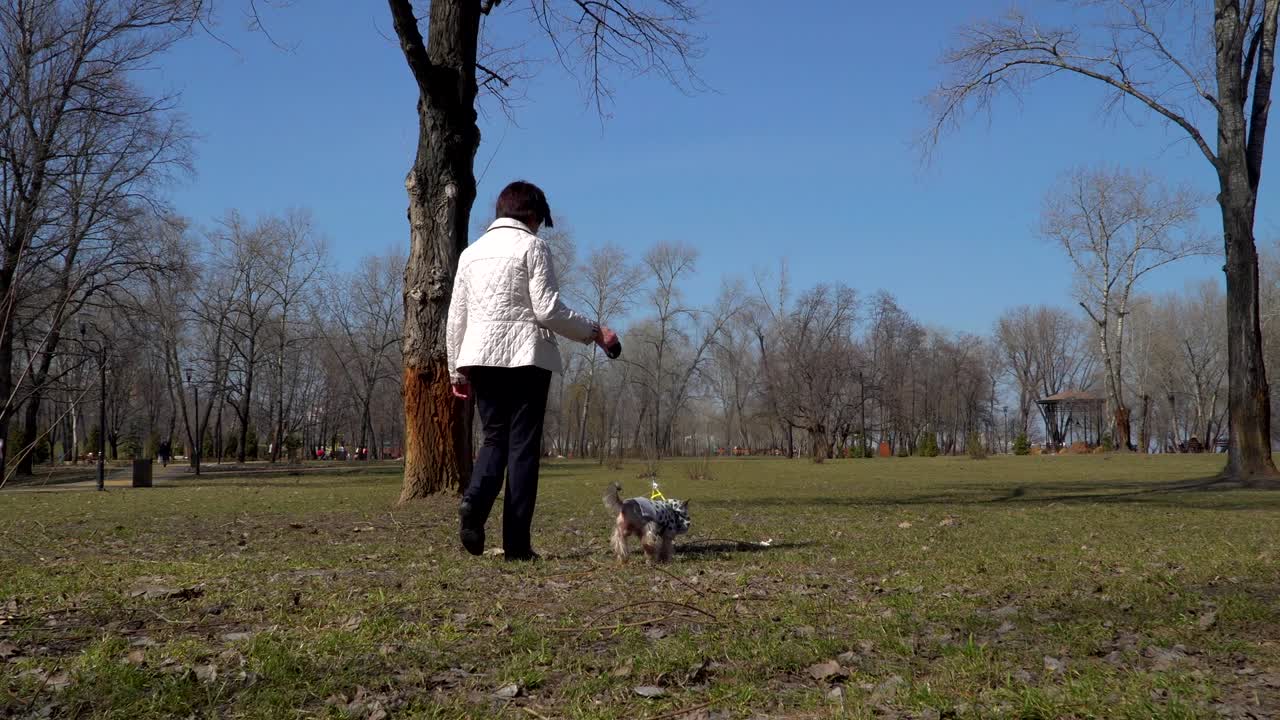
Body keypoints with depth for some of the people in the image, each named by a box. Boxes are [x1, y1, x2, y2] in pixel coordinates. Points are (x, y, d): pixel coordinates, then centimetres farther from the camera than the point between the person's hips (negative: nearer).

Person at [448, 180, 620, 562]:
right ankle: (517, 543, -3)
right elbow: (548, 310, -10)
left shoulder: (471, 252, 15)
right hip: (526, 357, -4)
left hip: (481, 358, 5)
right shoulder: (532, 246, -1)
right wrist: (593, 332, 0)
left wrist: (457, 371, 19)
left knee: (495, 436, 13)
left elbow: (455, 319, 14)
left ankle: (475, 500, -17)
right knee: (523, 444, 0)